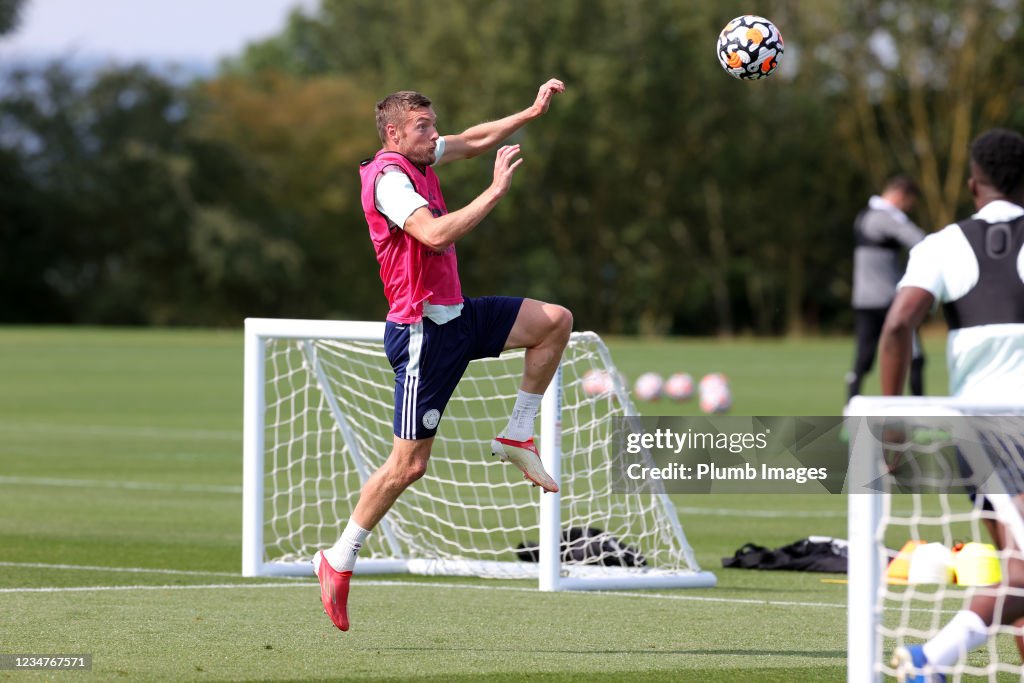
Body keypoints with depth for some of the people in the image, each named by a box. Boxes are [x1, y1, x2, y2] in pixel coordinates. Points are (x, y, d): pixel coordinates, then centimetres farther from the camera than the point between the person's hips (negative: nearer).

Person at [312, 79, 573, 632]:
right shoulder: (389, 177, -19)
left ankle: (517, 437, 12)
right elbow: (434, 233, -33)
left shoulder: (417, 159, 8)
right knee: (409, 464, -6)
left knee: (555, 321, 6)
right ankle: (338, 560, 6)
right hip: (423, 332, -9)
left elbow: (473, 141, 25)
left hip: (455, 316, 9)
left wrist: (531, 112, 16)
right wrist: (496, 191, -27)